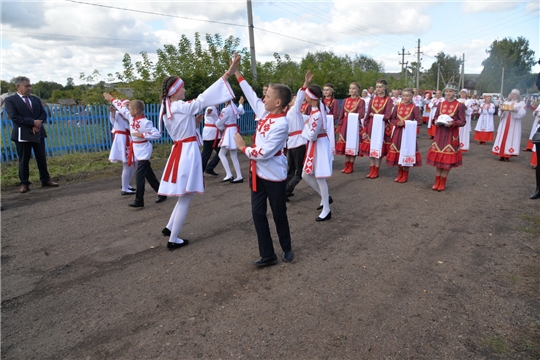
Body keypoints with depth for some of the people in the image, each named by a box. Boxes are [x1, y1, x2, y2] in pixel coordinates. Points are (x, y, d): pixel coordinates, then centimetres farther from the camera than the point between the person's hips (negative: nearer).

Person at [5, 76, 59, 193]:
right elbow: (14, 117, -12)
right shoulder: (10, 100, -1)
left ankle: (45, 180, 15)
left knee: (42, 158, 7)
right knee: (24, 160, 2)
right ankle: (24, 184, 10)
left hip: (38, 133, 4)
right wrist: (33, 122, -17)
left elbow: (43, 114, 7)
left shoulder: (36, 99, 14)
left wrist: (38, 125, -11)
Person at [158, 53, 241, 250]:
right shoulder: (182, 107, -15)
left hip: (179, 151, 9)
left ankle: (169, 228, 30)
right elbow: (204, 98, -20)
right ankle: (173, 240, 11)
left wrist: (195, 122, 9)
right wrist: (228, 73, -21)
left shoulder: (167, 110, 11)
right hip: (188, 152, -9)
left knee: (184, 196, 22)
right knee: (185, 198, 1)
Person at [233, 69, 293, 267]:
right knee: (258, 213, 7)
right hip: (258, 172, 8)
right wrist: (237, 73, 17)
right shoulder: (265, 113, 1)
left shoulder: (281, 125, -22)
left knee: (279, 215, 10)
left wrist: (243, 148, -11)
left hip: (274, 175, -8)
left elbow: (265, 153, -25)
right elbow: (251, 96, 15)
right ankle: (268, 255, 17)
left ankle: (286, 249, 34)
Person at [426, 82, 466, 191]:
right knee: (438, 157, 7)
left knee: (447, 159, 3)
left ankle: (443, 183, 13)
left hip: (451, 135, -4)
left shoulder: (459, 105, -5)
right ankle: (437, 182, 17)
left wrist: (452, 123, -23)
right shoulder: (441, 104, 7)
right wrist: (437, 122, -7)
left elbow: (463, 122, -6)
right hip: (440, 133, 4)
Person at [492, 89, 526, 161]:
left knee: (511, 138, -6)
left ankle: (507, 155, -5)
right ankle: (501, 155, 2)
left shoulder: (521, 103, 5)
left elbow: (522, 113, -6)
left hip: (514, 125, -3)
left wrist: (516, 111, -24)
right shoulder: (506, 102, 15)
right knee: (502, 138, -1)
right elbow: (500, 113, 10)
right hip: (504, 124, 3)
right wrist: (502, 109, -12)